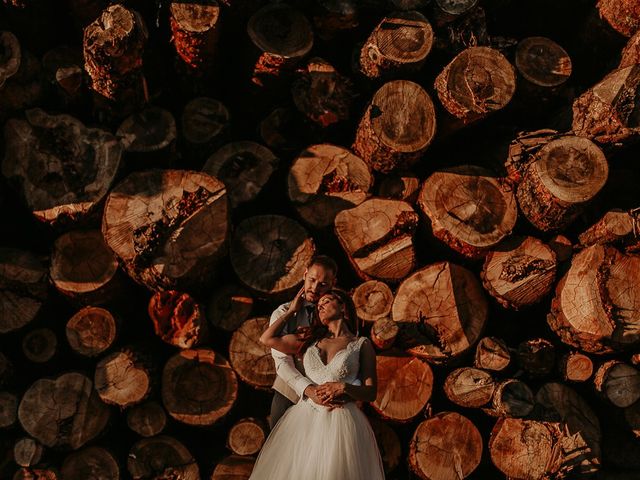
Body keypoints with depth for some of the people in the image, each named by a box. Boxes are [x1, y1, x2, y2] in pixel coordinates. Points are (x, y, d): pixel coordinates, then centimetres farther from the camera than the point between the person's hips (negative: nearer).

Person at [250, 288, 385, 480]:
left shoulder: (361, 344, 5)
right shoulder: (310, 339, 15)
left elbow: (370, 394, 1)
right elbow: (267, 338, 10)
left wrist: (343, 387, -17)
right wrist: (291, 310, 17)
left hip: (341, 425, -3)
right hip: (304, 421, 3)